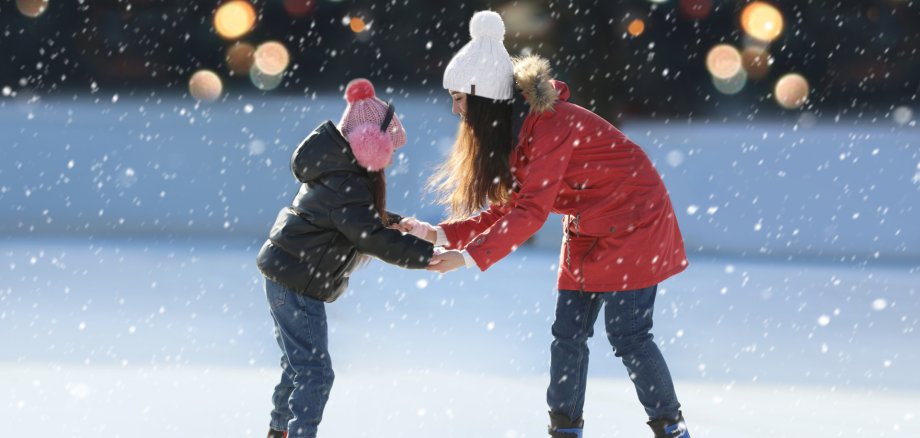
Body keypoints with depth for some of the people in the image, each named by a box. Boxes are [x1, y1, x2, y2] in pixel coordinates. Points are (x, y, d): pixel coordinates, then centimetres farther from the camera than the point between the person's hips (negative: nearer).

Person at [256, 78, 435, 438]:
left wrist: (397, 221, 9)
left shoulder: (340, 167, 8)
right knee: (315, 371, -10)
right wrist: (426, 254, -27)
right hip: (297, 282, -11)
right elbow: (373, 238, -29)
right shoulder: (346, 184, -24)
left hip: (285, 275, 11)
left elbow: (362, 216, 23)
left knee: (300, 363, 24)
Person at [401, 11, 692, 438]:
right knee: (568, 334, 6)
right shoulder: (513, 130, 1)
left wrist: (470, 256, -34)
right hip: (587, 234, 9)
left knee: (627, 335, -9)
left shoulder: (550, 124, -28)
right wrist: (438, 234, -8)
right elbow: (508, 212, 1)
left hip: (632, 224, -9)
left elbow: (532, 212, -32)